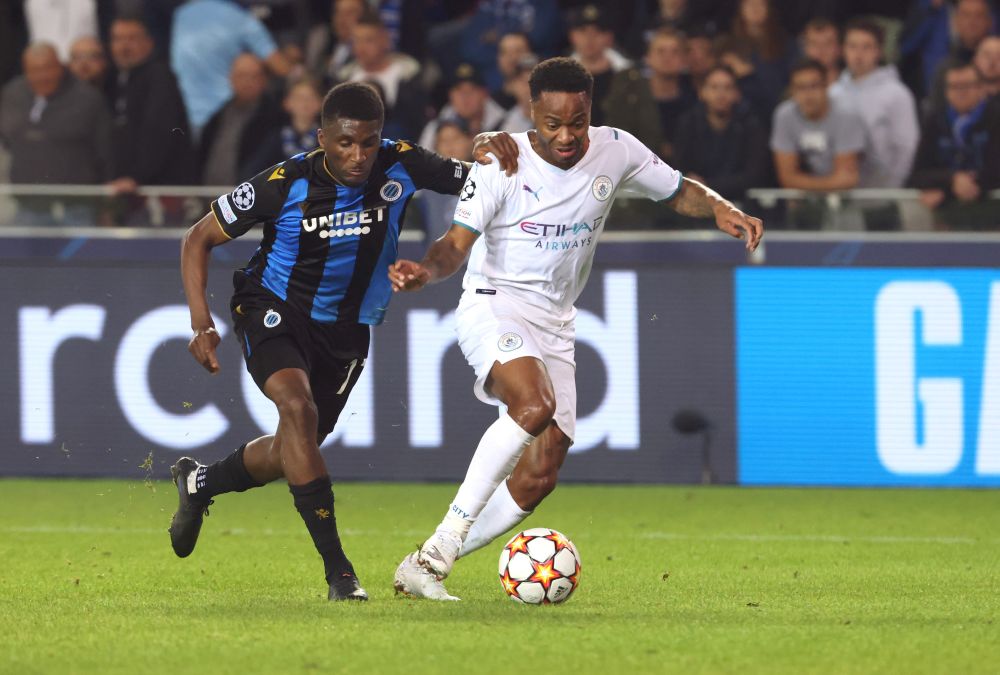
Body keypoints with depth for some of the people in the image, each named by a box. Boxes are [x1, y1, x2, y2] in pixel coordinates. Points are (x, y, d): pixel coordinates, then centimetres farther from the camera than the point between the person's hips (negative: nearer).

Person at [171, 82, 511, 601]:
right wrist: (201, 322, -21)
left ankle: (198, 483, 46)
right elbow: (198, 240, -11)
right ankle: (337, 568, -30)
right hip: (274, 307, -4)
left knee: (293, 452, 14)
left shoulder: (400, 167, -16)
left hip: (344, 330, 4)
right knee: (298, 407, -31)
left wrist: (492, 156, -32)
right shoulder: (284, 184, -22)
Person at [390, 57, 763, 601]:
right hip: (493, 307, -6)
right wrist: (425, 272, -36)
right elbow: (457, 244, -14)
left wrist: (721, 209, -8)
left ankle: (421, 568, 12)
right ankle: (441, 545, -33)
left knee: (538, 478, -1)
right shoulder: (503, 164, -13)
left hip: (553, 327, 6)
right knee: (535, 404, -35)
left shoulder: (615, 152, -1)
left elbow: (678, 192, 13)